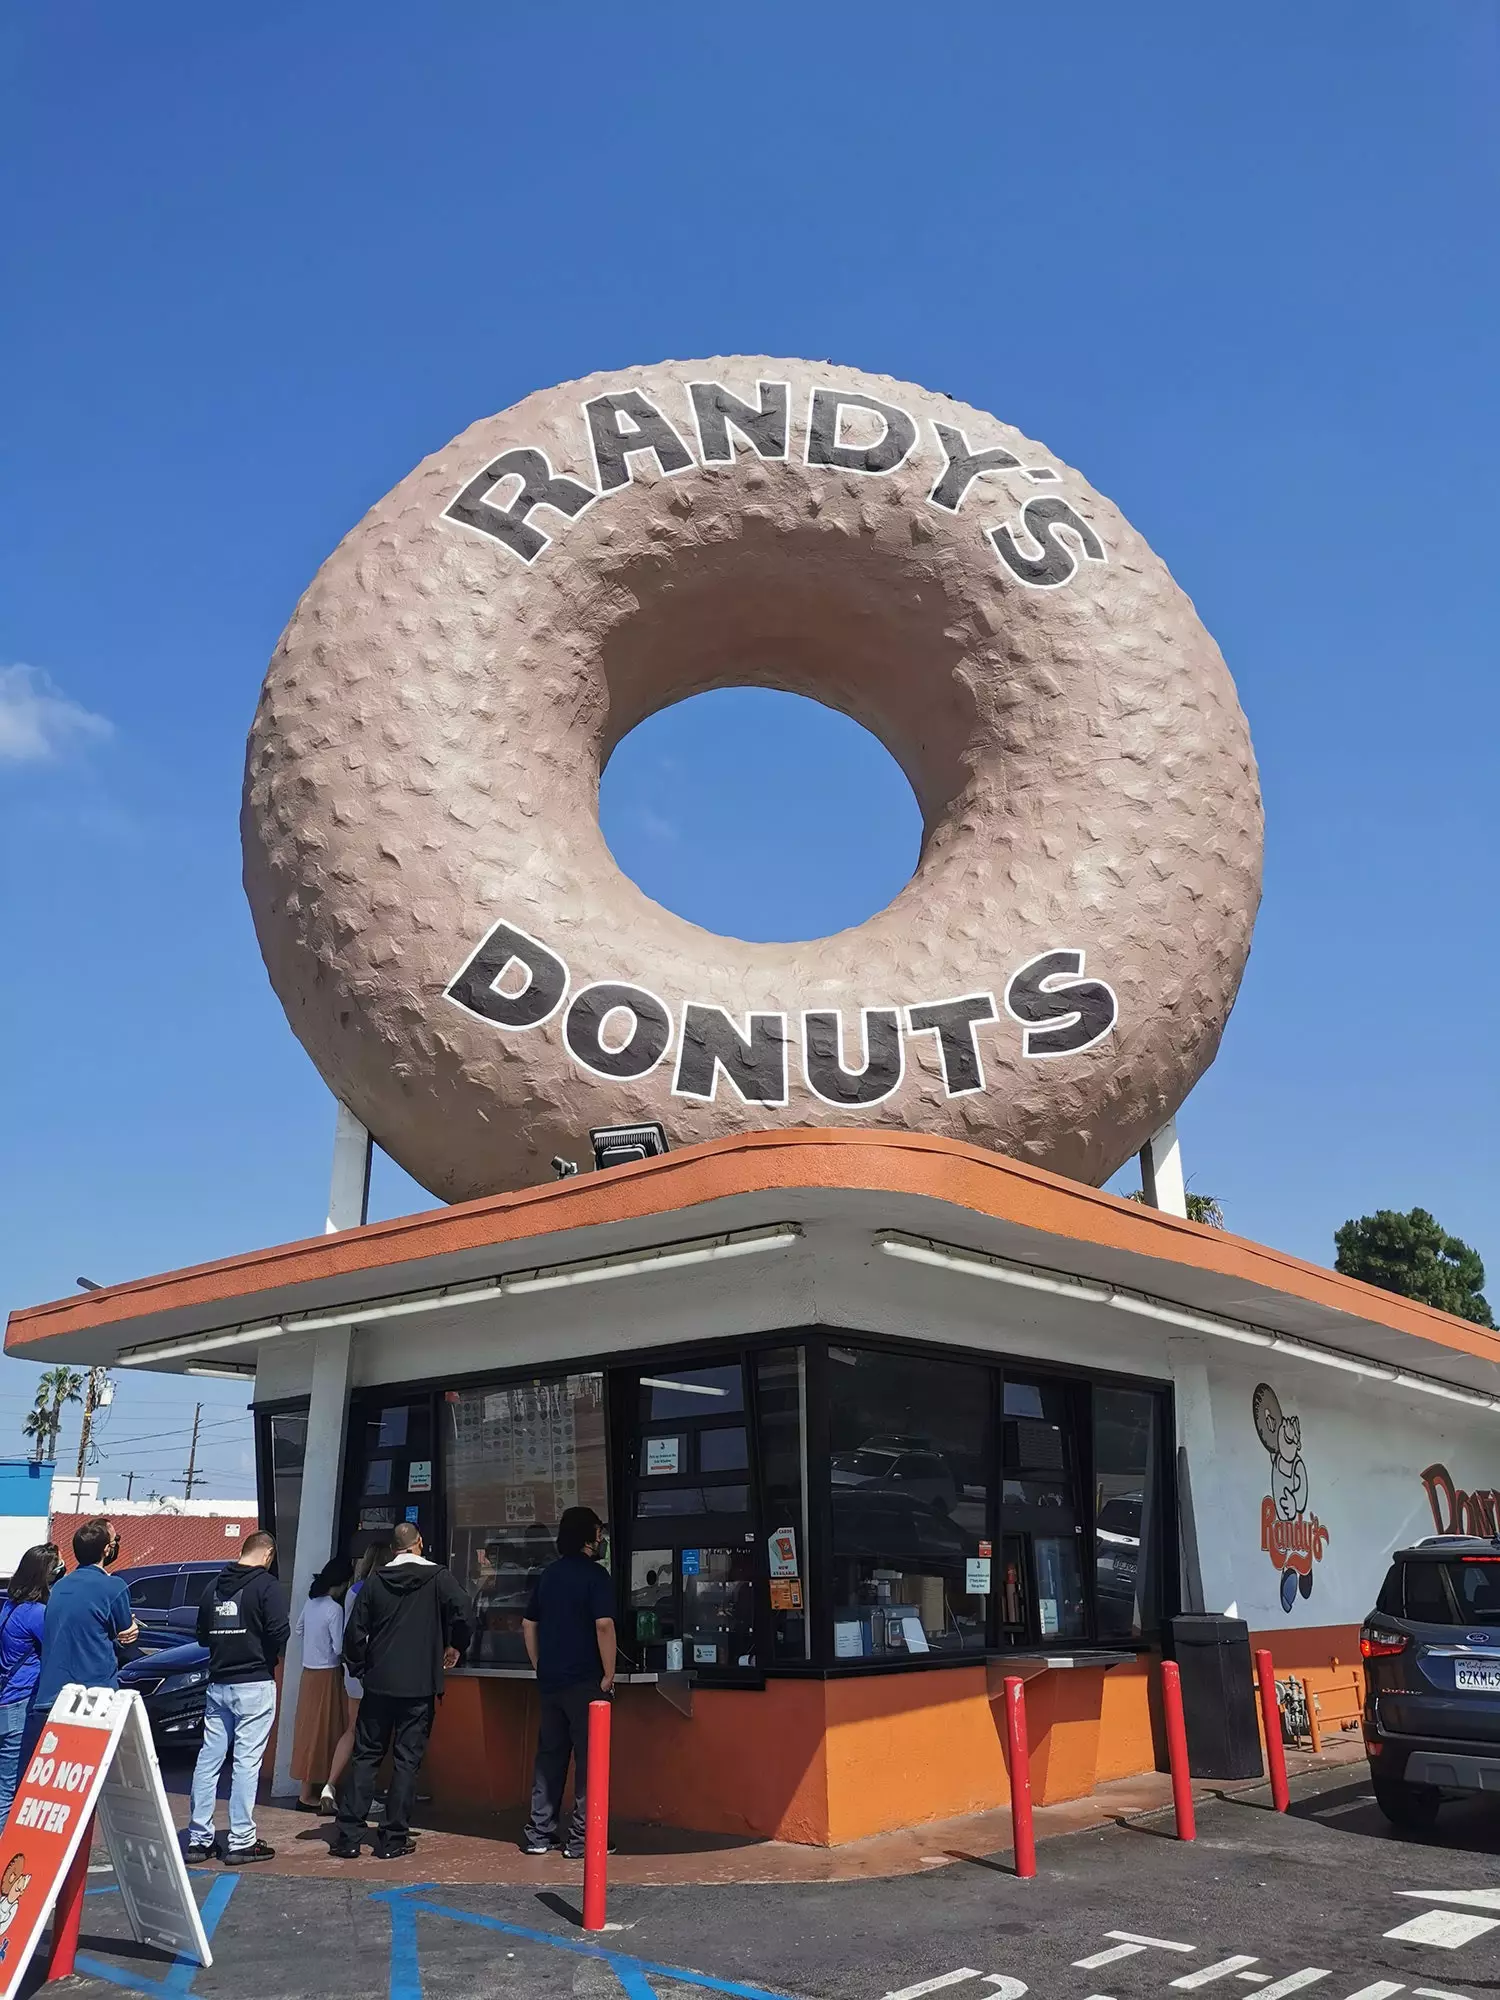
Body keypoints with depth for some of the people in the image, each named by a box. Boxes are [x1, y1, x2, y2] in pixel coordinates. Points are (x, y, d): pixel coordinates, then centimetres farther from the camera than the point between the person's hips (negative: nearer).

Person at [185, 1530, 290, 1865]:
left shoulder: (214, 1586, 9)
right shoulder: (267, 1586, -10)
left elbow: (202, 1636, 14)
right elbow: (280, 1633, -17)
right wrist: (267, 1655, 1)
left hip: (217, 1683, 6)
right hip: (255, 1684, -6)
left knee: (208, 1759, 11)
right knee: (247, 1761, -2)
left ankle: (199, 1838, 15)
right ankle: (241, 1842, 1)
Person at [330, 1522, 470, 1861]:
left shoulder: (375, 1581, 3)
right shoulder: (437, 1577, -5)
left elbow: (355, 1633, 3)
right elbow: (461, 1611, -17)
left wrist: (359, 1669, 18)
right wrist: (455, 1646, 2)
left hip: (378, 1684, 3)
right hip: (419, 1686, -2)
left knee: (365, 1756, 11)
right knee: (407, 1760, 5)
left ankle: (347, 1836, 12)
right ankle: (393, 1840, 8)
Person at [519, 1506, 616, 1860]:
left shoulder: (547, 1575, 11)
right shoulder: (595, 1574, -11)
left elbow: (528, 1625, 15)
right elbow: (604, 1625, -20)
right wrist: (609, 1675, -12)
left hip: (550, 1680, 7)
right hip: (585, 1681, -7)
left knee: (549, 1754, 14)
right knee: (588, 1758, 1)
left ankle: (538, 1833, 18)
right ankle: (581, 1839, 3)